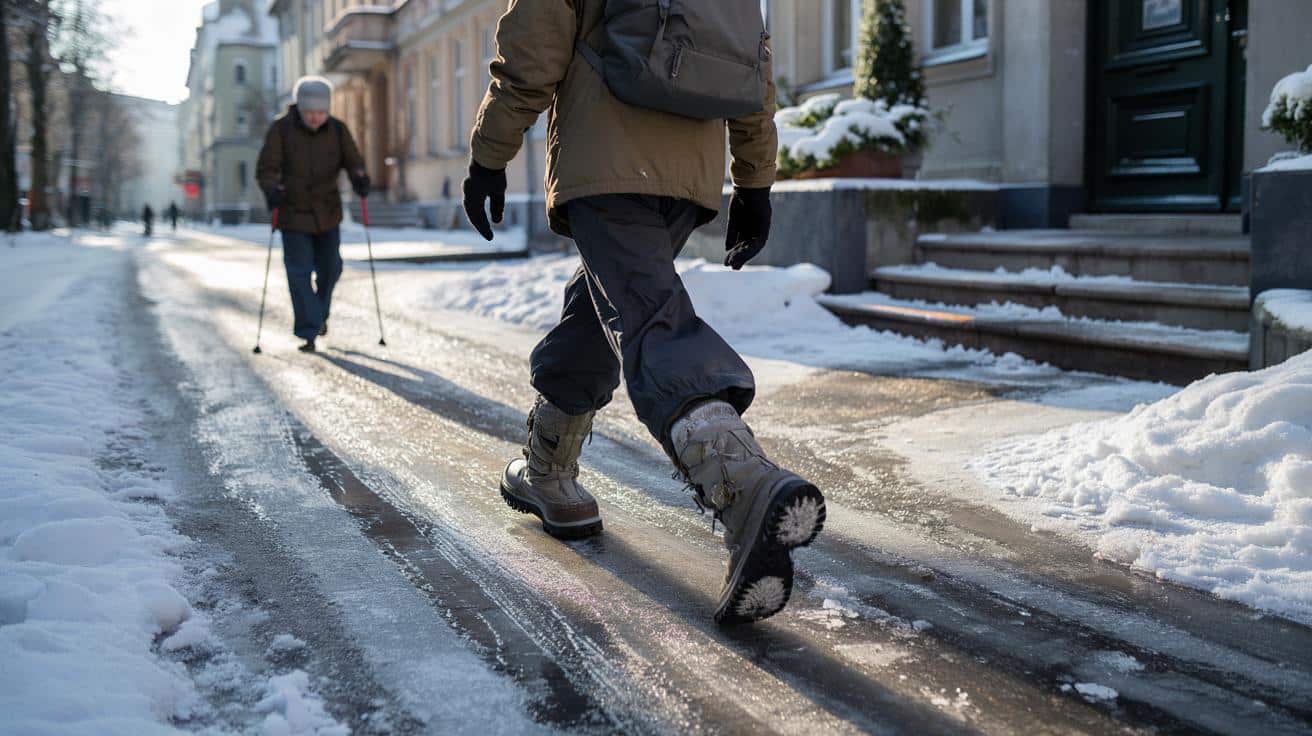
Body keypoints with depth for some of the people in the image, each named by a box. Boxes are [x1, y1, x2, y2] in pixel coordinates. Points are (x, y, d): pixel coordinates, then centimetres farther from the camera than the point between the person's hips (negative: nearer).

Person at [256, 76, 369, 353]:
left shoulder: (337, 130, -4)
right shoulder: (281, 128, -11)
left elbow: (353, 162, 2)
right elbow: (267, 168, -11)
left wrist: (359, 179, -20)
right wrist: (272, 189, -30)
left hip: (328, 213, 3)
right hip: (293, 213, -3)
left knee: (330, 268, 12)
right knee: (300, 273, -5)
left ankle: (320, 313, 39)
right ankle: (308, 333, 0)